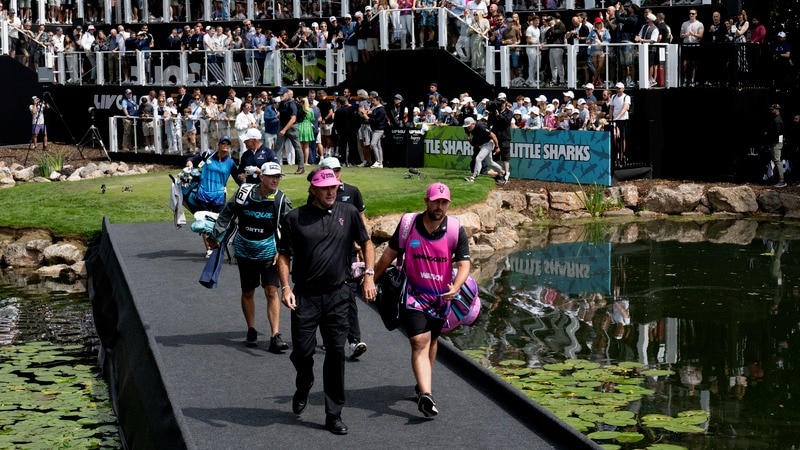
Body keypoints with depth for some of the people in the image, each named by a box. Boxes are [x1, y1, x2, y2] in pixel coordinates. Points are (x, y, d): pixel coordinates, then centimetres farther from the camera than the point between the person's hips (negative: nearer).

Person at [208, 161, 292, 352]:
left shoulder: (281, 200, -11)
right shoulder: (244, 193, -11)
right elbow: (226, 214, 3)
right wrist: (215, 237, 6)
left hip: (268, 252, -1)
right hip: (245, 251, 1)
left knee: (271, 292, -9)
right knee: (247, 292, 11)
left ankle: (275, 336, -10)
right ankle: (251, 331, 27)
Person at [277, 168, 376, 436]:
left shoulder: (348, 213, 1)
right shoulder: (295, 218, -3)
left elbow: (366, 244, 11)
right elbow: (283, 255, 1)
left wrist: (369, 276, 1)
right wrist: (285, 287, -10)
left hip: (338, 295, 1)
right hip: (305, 296, -1)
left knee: (336, 353, 3)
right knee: (302, 351, 1)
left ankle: (334, 415, 12)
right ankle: (303, 389, 36)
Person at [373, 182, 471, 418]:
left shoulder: (456, 230, -10)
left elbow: (464, 263, -13)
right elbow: (390, 254, 4)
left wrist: (455, 288, -31)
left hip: (441, 297, 2)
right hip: (414, 295, -2)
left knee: (431, 341, 19)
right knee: (419, 343, -17)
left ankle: (424, 386, 39)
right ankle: (426, 394, -30)